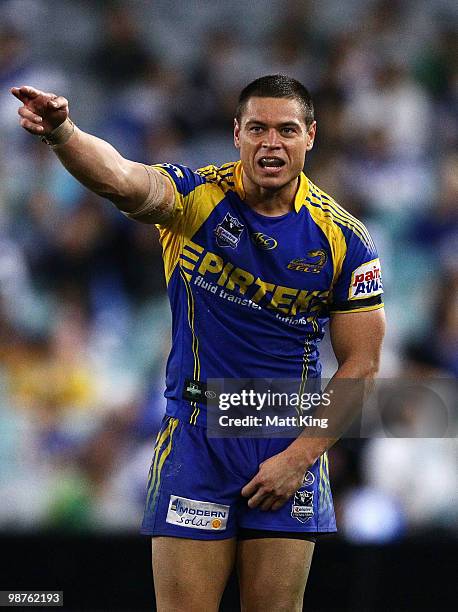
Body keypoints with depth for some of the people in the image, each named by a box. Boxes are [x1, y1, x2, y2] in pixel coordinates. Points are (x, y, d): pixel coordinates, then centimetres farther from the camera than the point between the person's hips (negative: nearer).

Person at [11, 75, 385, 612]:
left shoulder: (342, 238, -2)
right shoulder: (198, 196, -6)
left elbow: (361, 364, 2)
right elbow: (123, 181, -28)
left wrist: (300, 456, -7)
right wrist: (61, 133, -49)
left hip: (291, 449, 1)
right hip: (195, 437, -1)